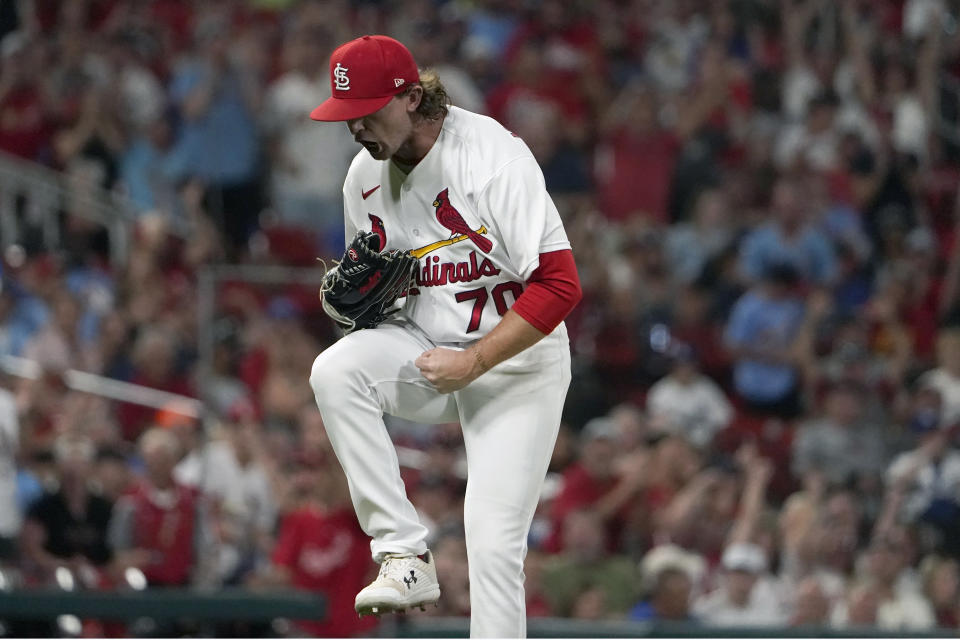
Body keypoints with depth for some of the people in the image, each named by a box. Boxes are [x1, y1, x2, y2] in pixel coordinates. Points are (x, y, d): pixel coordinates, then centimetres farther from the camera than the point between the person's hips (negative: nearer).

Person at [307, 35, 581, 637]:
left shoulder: (494, 157, -21)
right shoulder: (365, 174, 0)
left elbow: (560, 284, -23)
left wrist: (472, 364, -23)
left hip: (514, 360, -5)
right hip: (426, 349, 5)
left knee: (493, 539, -12)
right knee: (336, 370, -25)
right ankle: (404, 555, -20)